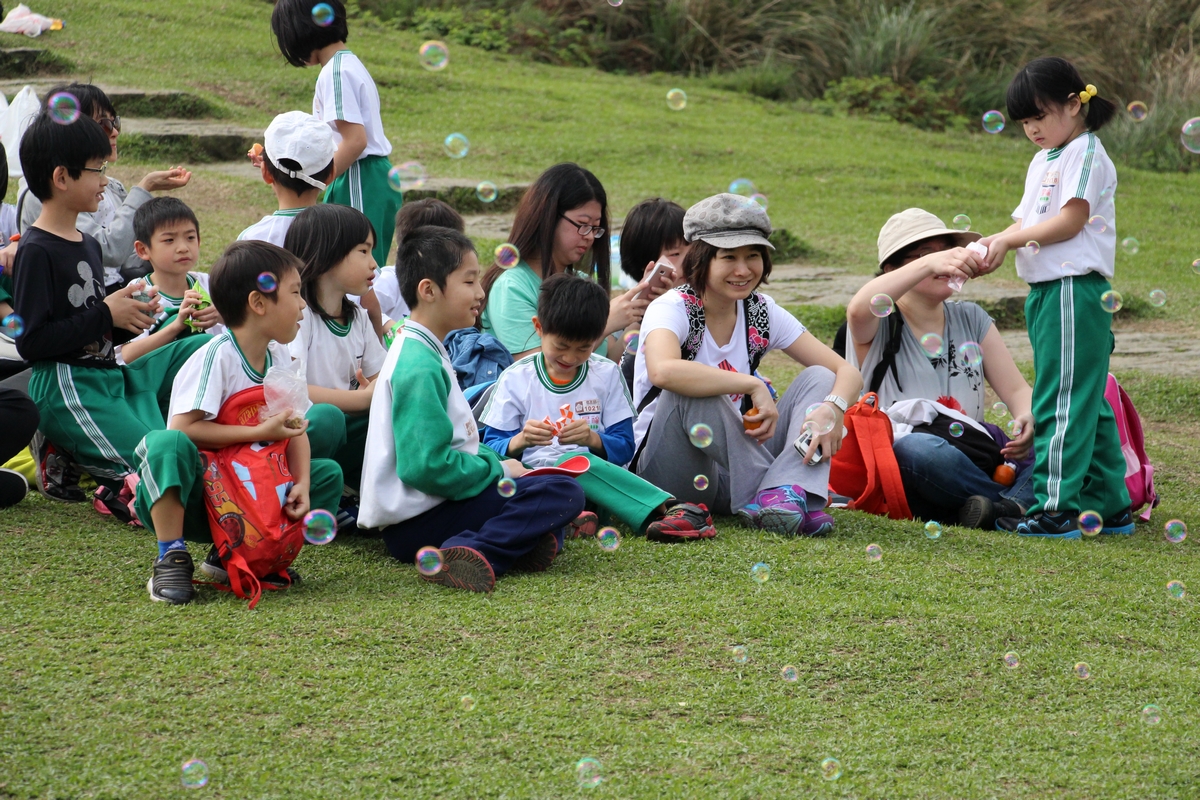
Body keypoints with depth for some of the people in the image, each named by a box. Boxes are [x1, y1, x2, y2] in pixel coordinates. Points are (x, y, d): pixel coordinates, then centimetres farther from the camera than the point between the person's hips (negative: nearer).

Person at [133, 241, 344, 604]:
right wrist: (261, 432, -27)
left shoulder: (279, 357, 4)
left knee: (329, 474, -3)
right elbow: (183, 427, -28)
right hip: (194, 497, -7)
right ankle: (172, 557, -21)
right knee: (166, 444, -36)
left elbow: (294, 429, 5)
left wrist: (302, 484, -13)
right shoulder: (217, 356, -19)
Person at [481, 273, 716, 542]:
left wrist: (593, 439, -13)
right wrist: (519, 441, -19)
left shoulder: (607, 375, 13)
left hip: (595, 477, 1)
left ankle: (669, 511, -54)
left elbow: (624, 448, 9)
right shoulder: (515, 379, 9)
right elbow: (492, 449, 4)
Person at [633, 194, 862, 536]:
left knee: (817, 379, -9)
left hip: (732, 476, 6)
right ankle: (777, 492, -27)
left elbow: (847, 372, -1)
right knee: (691, 391, -33)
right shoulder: (674, 309, -14)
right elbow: (663, 371, -39)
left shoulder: (762, 314, 2)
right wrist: (753, 386, -32)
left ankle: (782, 494, -33)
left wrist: (832, 408, -24)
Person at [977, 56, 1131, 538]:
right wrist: (992, 245, -5)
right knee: (1086, 402, 12)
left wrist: (1009, 240, -16)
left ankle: (1057, 507, -10)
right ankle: (1109, 505, 18)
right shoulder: (1043, 162, 21)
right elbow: (1028, 222, 15)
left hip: (1074, 290, -10)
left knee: (1062, 401, -10)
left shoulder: (1086, 153, -8)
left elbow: (1072, 219, -16)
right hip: (1046, 290, 10)